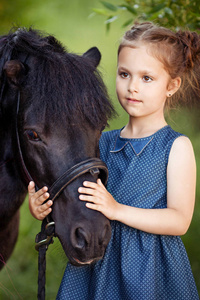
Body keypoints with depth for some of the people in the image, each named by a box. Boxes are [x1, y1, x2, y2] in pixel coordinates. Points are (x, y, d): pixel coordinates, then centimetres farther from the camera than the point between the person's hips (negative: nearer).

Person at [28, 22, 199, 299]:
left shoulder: (177, 146, -7)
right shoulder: (103, 142, 7)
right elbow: (78, 202, 11)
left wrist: (117, 209, -23)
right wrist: (43, 208, -9)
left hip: (151, 272, -4)